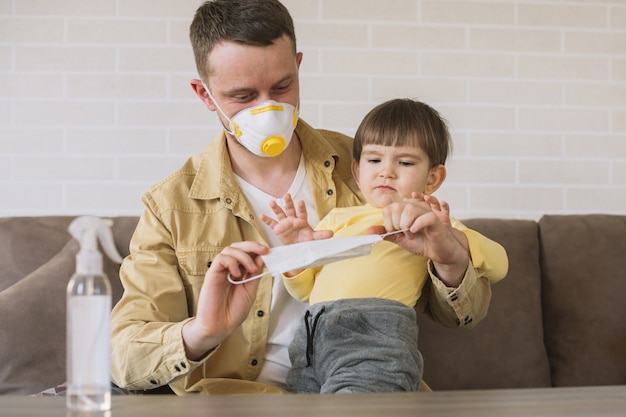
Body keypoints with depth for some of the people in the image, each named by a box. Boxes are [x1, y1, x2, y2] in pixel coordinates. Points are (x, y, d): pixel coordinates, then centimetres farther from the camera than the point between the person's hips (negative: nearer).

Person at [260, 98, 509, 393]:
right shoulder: (338, 218, 31)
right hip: (311, 335, 6)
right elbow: (306, 291, 30)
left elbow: (497, 263, 2)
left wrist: (449, 246, -18)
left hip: (377, 331, -5)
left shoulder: (431, 223, 17)